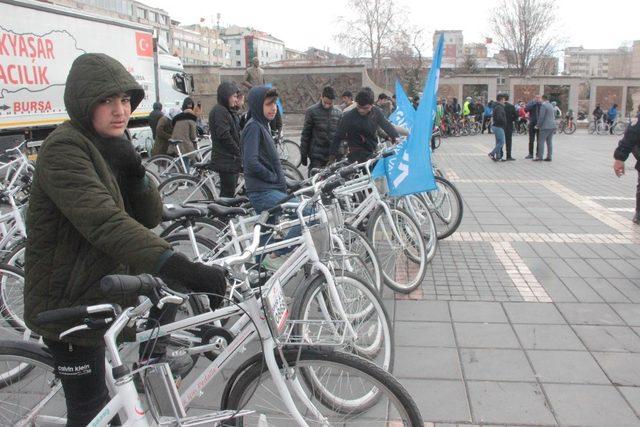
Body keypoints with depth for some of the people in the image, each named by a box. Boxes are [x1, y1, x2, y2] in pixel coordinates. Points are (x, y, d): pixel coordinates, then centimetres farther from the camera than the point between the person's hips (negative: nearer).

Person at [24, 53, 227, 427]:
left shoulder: (112, 146, 6)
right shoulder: (64, 149, -20)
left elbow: (149, 218, 1)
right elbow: (106, 223, -35)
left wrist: (135, 172, -16)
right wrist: (183, 269, -44)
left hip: (106, 278, 8)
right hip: (69, 303, -8)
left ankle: (155, 357, 33)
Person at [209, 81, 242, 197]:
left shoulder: (228, 111, 20)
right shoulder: (219, 111, -12)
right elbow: (224, 136, -20)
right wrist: (239, 153, -14)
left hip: (232, 160, 10)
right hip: (226, 161, -10)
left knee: (228, 193, 13)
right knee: (228, 193, -8)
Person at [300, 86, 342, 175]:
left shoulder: (338, 113, 7)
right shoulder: (311, 111, -3)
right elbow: (305, 134, 0)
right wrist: (303, 154, -1)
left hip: (333, 156, 3)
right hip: (316, 157, -3)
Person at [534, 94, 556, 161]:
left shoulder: (543, 105, -11)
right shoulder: (551, 105, 16)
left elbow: (541, 117, -14)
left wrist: (538, 125, -6)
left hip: (545, 127, -8)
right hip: (552, 126, 8)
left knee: (541, 142, -6)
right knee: (549, 142, 9)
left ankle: (539, 156, -8)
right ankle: (549, 157, 9)